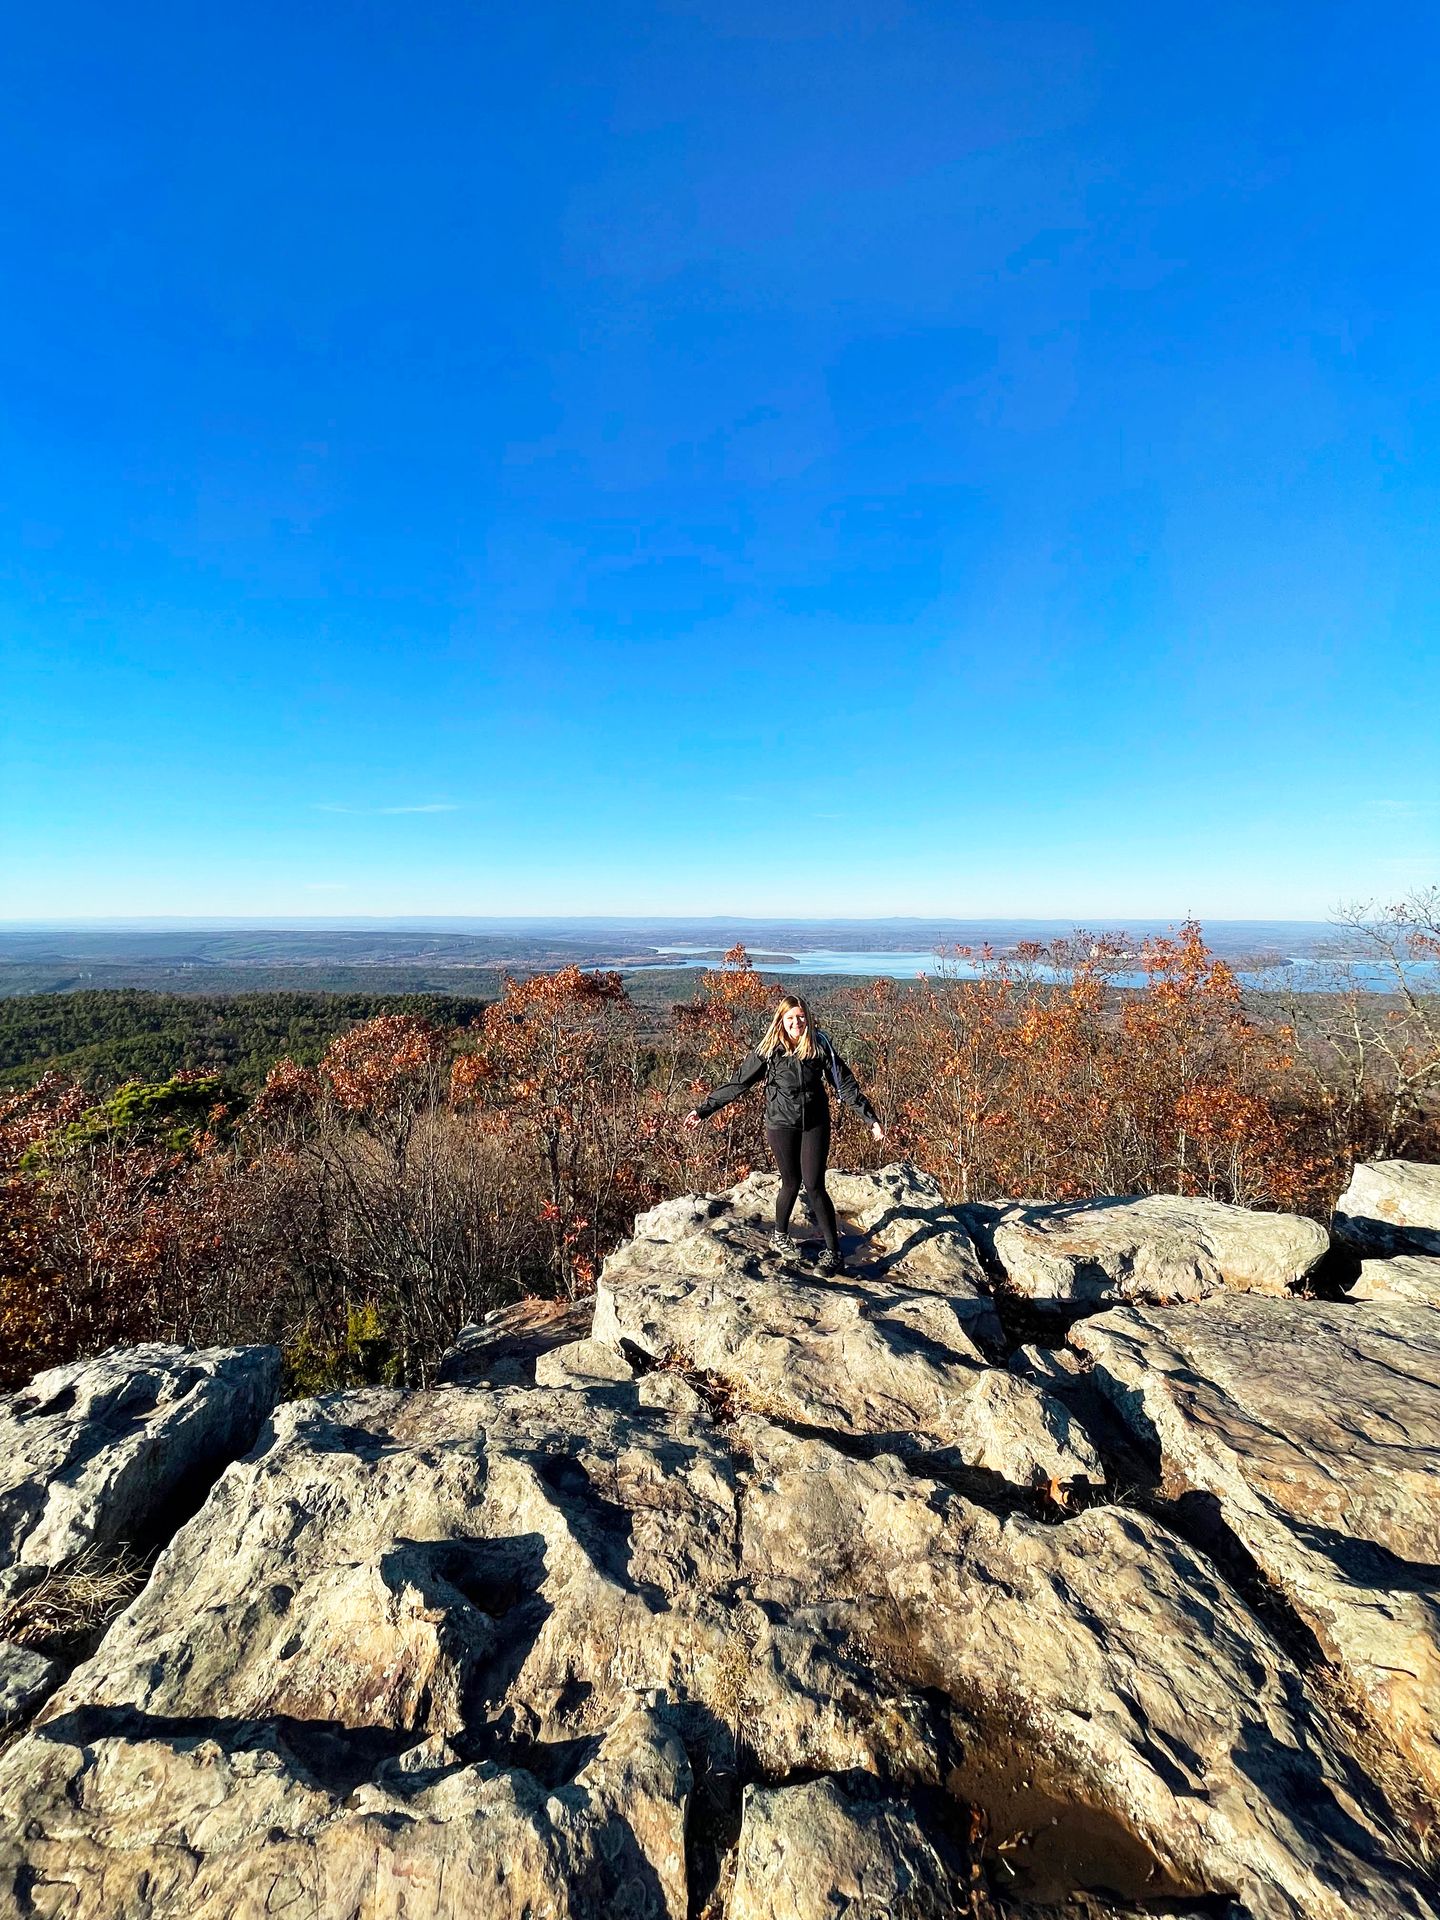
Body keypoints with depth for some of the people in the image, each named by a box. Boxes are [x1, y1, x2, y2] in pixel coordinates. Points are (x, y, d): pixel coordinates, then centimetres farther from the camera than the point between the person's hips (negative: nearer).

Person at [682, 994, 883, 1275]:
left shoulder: (820, 1046, -6)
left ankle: (833, 1251, 12)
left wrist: (870, 1118, -3)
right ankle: (779, 1234, 37)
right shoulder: (769, 1051, -8)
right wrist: (702, 1110, -5)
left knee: (814, 1186, -1)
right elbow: (737, 1084, -5)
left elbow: (845, 1083, -2)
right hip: (782, 1125, 0)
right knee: (791, 1183, 9)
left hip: (815, 1125, 0)